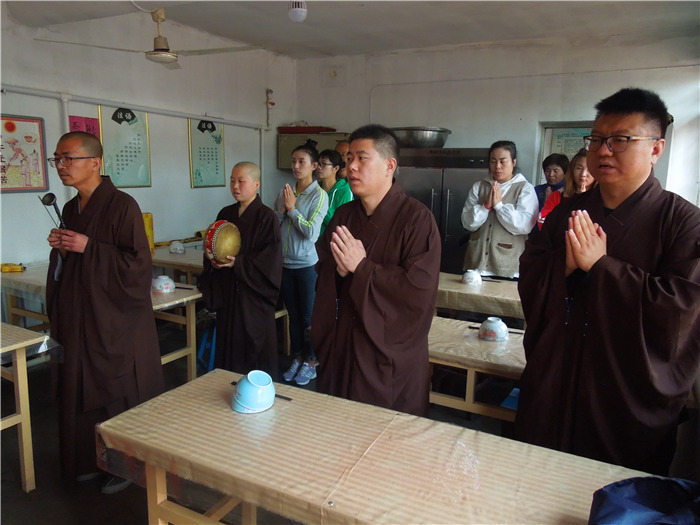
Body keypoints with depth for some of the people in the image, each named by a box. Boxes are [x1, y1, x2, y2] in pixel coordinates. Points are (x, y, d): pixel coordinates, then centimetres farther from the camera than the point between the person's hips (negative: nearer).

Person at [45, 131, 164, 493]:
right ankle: (92, 459, 35)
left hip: (116, 319, -7)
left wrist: (88, 248, -22)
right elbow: (68, 266, 19)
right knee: (83, 391, 16)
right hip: (80, 318, 8)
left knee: (120, 393, 6)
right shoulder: (70, 209, 9)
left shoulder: (122, 206, -15)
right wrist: (60, 248, -2)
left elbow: (138, 265, -19)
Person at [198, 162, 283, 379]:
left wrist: (238, 263, -22)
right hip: (227, 293, 5)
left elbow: (271, 258, -15)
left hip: (254, 294, -5)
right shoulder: (225, 214, 9)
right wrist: (213, 259, -5)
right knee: (228, 344, 11)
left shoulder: (266, 217, -9)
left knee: (255, 349, 4)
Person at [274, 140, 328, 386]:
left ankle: (311, 362, 23)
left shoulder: (319, 195, -10)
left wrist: (292, 209, -14)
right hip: (285, 263, 5)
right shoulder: (285, 192, 4)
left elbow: (312, 233, -19)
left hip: (307, 264, -5)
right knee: (293, 315, 16)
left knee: (309, 317, 7)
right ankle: (297, 358, 32)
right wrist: (282, 211, -10)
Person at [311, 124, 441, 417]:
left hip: (392, 359, -5)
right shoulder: (343, 215, 6)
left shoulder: (416, 219, -13)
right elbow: (322, 271, 11)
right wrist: (339, 270, -12)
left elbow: (421, 288, -21)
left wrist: (361, 267, -21)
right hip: (342, 349, 6)